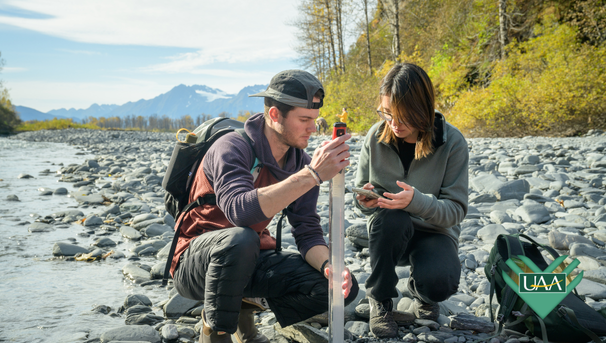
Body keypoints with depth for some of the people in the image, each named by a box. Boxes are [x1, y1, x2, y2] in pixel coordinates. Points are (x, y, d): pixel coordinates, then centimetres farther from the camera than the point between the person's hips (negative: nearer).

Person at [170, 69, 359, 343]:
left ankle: (247, 303, 8)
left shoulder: (301, 162, -4)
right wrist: (312, 175, -46)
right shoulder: (232, 148, -23)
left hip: (252, 259, 6)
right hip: (196, 261, -5)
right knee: (240, 239, -41)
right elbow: (240, 211, -42)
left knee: (343, 287, -10)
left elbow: (307, 232, -5)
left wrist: (328, 265, -27)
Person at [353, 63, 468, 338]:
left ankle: (422, 293, 9)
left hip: (433, 232, -1)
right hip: (388, 232, 2)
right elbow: (361, 197, 2)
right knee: (390, 218, -36)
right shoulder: (376, 137, -9)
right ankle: (380, 300, -10)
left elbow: (456, 210, -15)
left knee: (439, 282, -33)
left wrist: (416, 201, -35)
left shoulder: (451, 142, -15)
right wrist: (366, 200, -24)